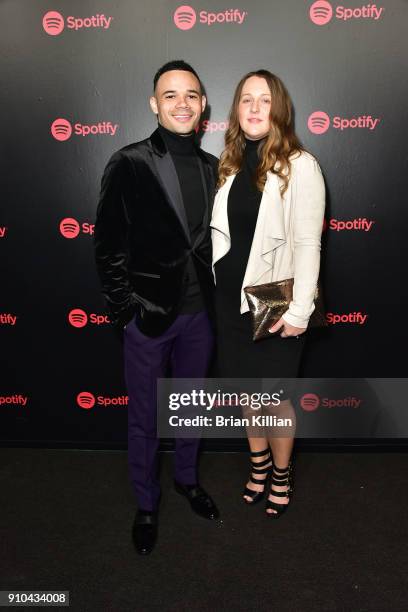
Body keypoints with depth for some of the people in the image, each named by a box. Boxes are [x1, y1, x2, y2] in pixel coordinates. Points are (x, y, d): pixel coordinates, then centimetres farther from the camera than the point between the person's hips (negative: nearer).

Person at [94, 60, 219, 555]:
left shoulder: (213, 168, 3)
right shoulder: (129, 165, -10)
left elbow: (216, 239, 9)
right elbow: (107, 245, -8)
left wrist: (216, 298, 4)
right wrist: (124, 307, -10)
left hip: (199, 314, 4)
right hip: (148, 315, -3)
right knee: (144, 418, 13)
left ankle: (187, 478, 46)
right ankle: (146, 503, 35)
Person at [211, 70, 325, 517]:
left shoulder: (299, 165, -10)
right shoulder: (230, 163, 8)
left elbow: (308, 244, -13)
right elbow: (220, 232, 10)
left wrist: (299, 311, -16)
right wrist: (219, 285, 8)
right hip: (231, 296, 5)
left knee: (274, 395, 6)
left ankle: (281, 475, 31)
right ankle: (258, 466, 38)